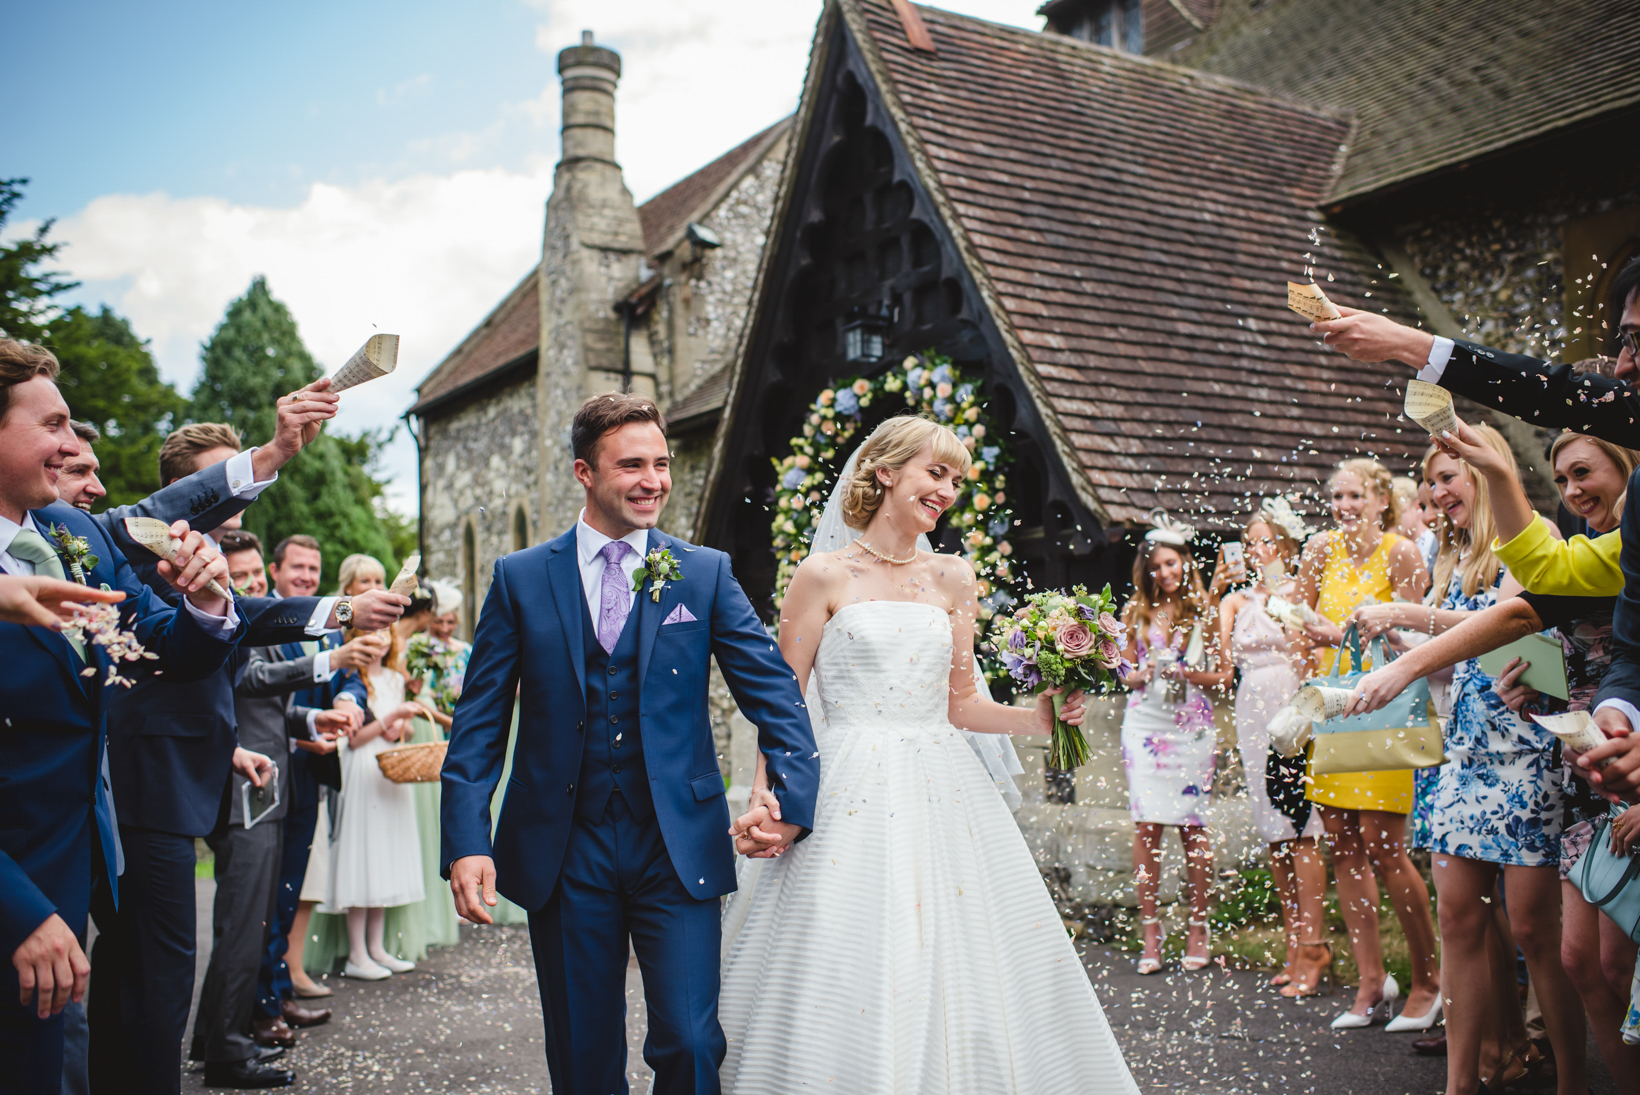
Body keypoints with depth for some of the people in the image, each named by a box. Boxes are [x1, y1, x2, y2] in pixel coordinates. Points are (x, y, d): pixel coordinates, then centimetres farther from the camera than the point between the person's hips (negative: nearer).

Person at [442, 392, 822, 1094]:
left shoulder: (706, 573, 3)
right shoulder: (520, 578, 3)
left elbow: (772, 688, 0)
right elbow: (480, 719, 2)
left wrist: (793, 794, -16)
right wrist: (466, 840, -8)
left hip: (677, 848, 0)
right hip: (562, 852, 1)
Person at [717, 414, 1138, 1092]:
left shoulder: (954, 580, 11)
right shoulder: (824, 575, -1)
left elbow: (960, 703, 12)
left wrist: (1037, 718, -4)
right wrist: (763, 799, -14)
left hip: (942, 793, 4)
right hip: (851, 798, -4)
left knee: (953, 967, 6)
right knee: (850, 976, -3)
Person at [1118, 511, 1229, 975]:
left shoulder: (1203, 611, 5)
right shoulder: (1136, 612, 11)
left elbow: (1224, 674, 4)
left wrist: (1188, 674, -13)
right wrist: (1143, 675, -7)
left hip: (1191, 725, -1)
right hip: (1144, 723, 2)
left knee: (1192, 824, 0)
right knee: (1146, 824, -3)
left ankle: (1199, 927, 12)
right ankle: (1150, 929, 5)